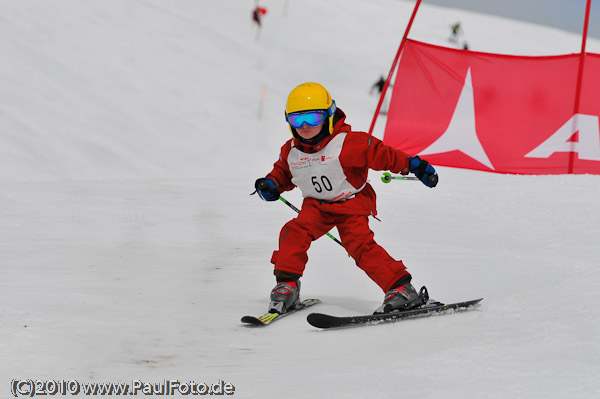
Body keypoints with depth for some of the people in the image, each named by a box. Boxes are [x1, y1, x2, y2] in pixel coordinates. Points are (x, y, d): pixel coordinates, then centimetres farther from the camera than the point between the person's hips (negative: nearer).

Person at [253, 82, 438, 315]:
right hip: (316, 205, 5)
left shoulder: (347, 143, -20)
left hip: (352, 202, -5)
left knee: (359, 243, -21)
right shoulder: (290, 151, -2)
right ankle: (286, 287, -9)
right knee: (295, 232, -20)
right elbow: (283, 173, 18)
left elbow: (381, 154, -20)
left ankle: (402, 290, -20)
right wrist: (271, 184, -2)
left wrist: (413, 165, -24)